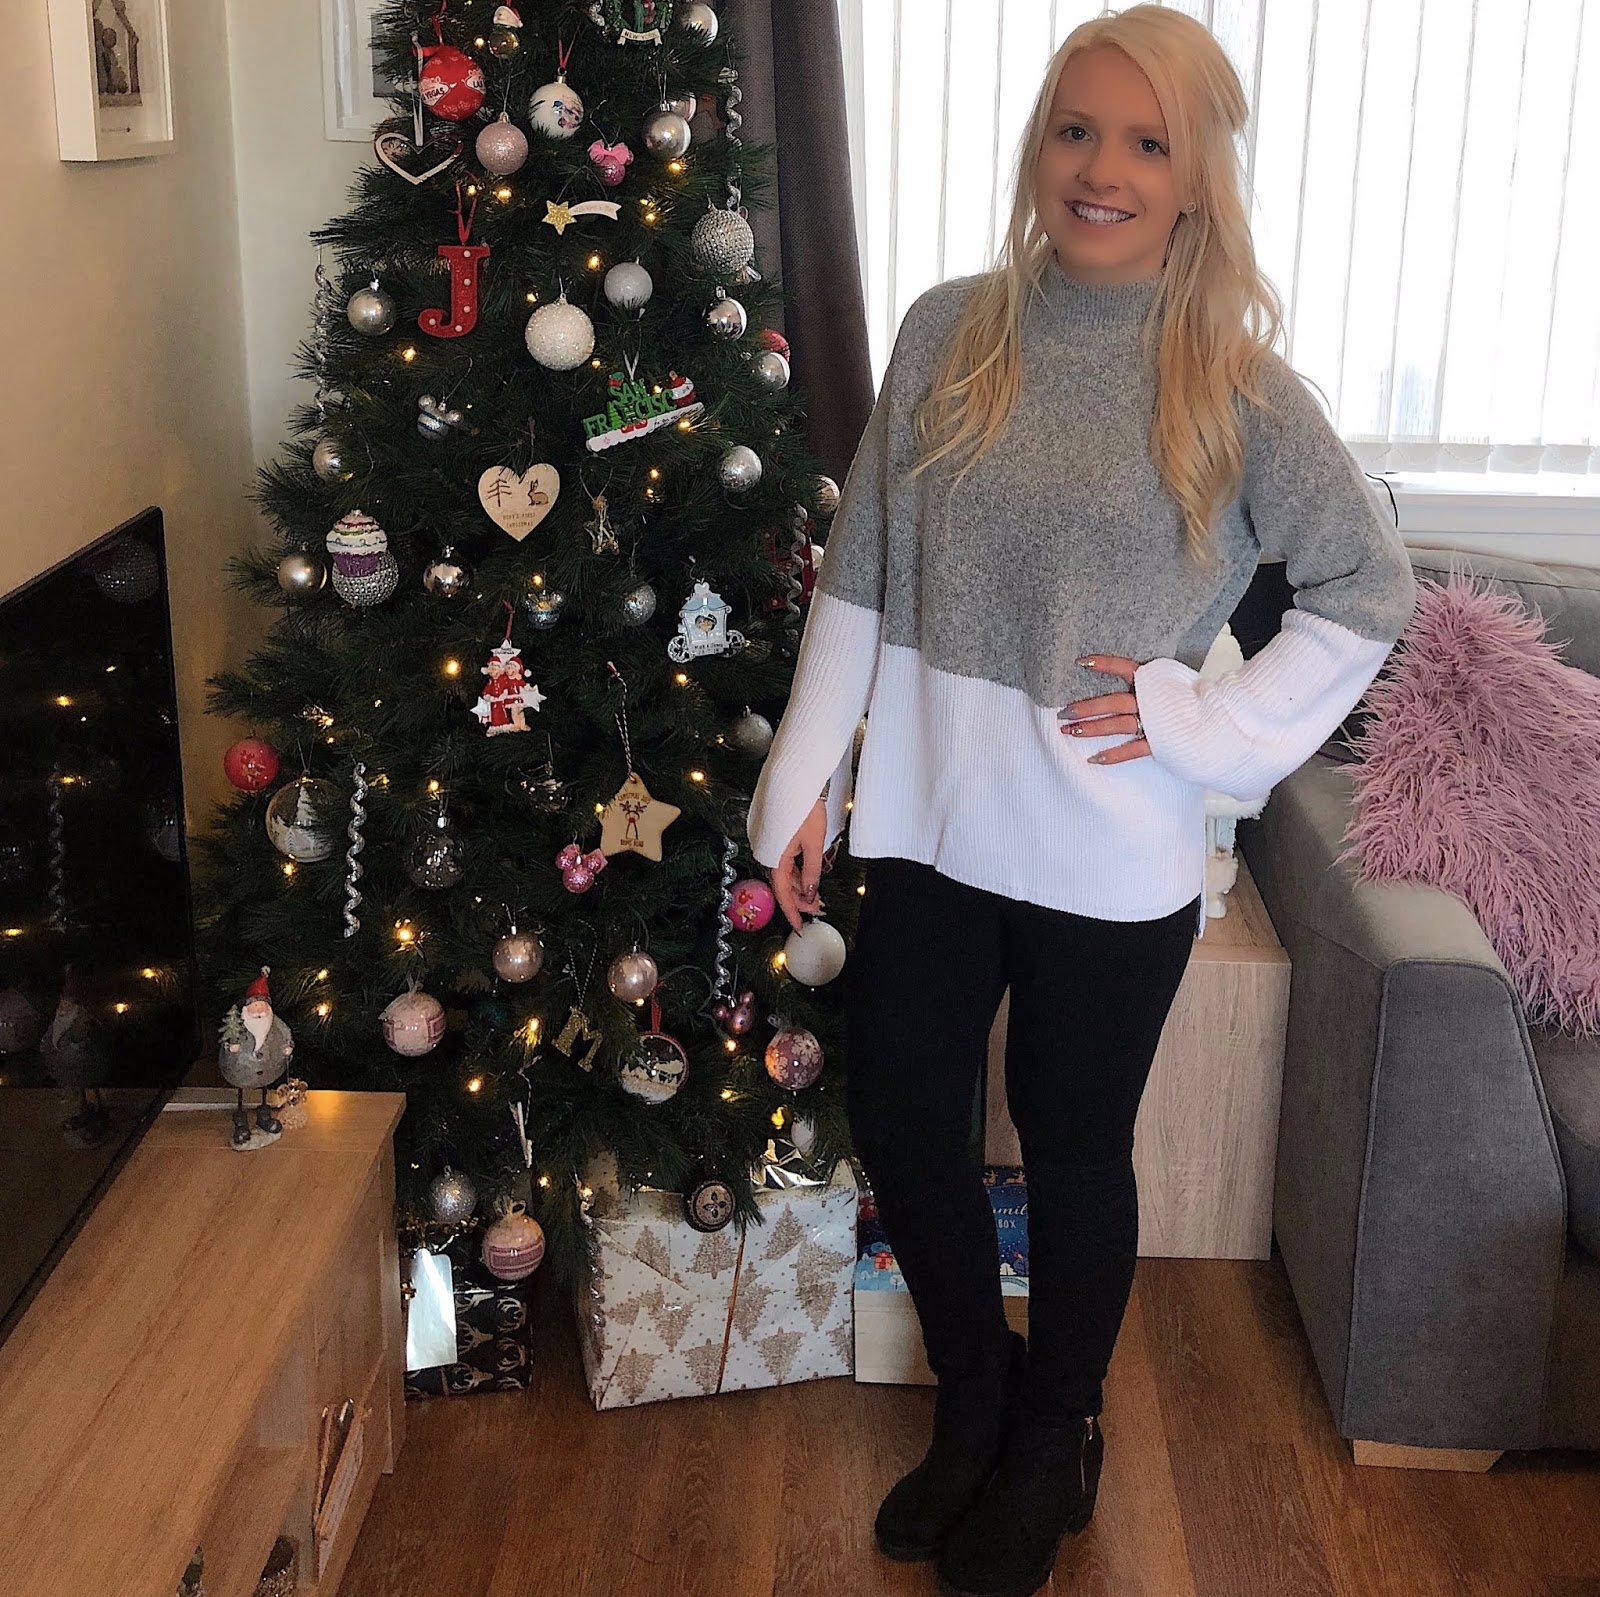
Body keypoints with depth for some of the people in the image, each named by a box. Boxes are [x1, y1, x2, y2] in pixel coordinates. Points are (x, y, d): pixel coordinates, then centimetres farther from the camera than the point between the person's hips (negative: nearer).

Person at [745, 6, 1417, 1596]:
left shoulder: (1235, 388, -9)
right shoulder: (948, 333, -1)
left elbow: (1370, 592, 0)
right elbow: (858, 577, 3)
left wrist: (1206, 719, -10)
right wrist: (802, 777, 2)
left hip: (1108, 859, -3)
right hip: (929, 825, 3)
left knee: (1074, 1150, 13)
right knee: (896, 1117, 14)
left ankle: (1052, 1444, 39)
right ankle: (973, 1401, 41)